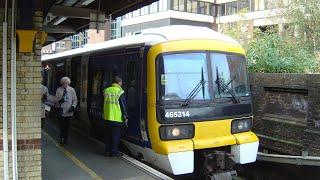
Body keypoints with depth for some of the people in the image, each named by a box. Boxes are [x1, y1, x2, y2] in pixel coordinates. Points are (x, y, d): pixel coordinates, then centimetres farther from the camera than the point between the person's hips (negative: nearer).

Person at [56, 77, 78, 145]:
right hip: (61, 111, -1)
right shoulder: (59, 90, 4)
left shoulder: (72, 90, 6)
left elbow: (75, 100, 11)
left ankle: (66, 139, 16)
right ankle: (61, 139, 10)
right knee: (62, 126, -3)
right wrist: (59, 100, -16)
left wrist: (73, 106, -5)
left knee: (67, 126, 6)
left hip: (69, 111, 1)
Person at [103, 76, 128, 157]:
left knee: (108, 134, 13)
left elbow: (105, 104, 13)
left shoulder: (106, 90, 6)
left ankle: (107, 151, 18)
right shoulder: (120, 91, -10)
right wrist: (125, 116, -4)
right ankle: (114, 152, 7)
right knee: (116, 135, 3)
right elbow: (122, 106, -9)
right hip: (117, 118, -5)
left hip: (107, 117, 5)